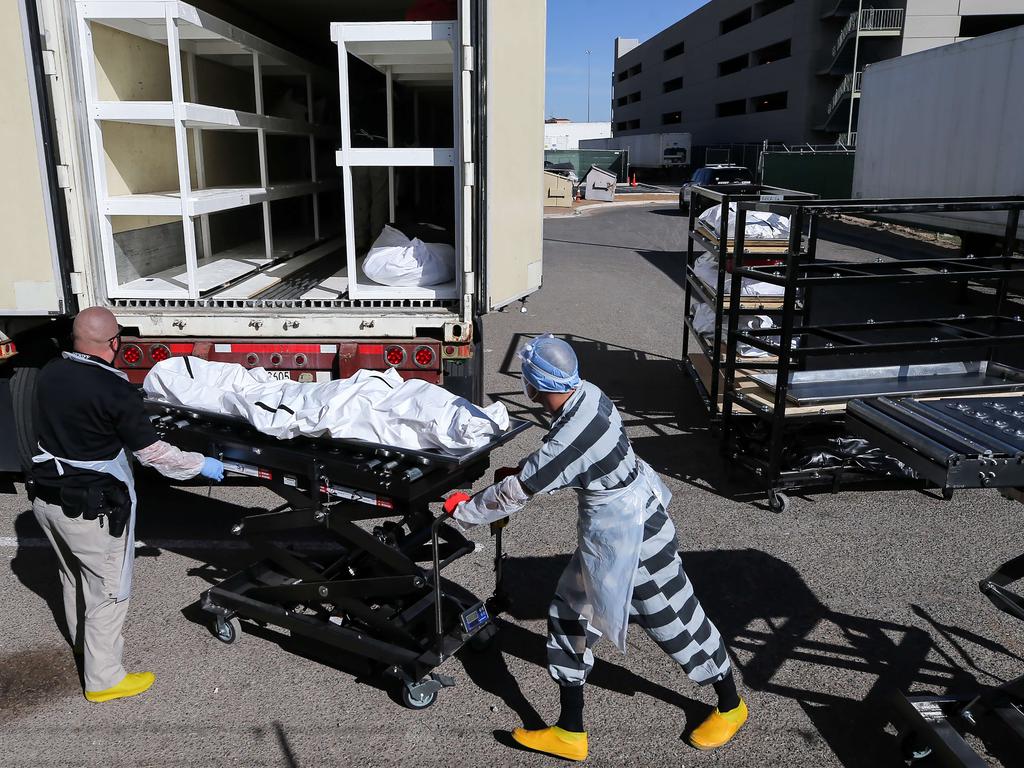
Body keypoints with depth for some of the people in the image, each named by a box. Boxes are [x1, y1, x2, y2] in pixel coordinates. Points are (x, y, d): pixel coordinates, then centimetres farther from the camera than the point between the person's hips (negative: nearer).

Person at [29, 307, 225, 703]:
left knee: (73, 575, 28)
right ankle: (102, 679, 19)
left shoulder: (50, 373, -3)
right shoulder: (115, 391, -24)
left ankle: (82, 641, 51)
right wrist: (201, 465, -4)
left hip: (46, 495, 8)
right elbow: (152, 453, -18)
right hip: (91, 507, -8)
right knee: (108, 590, 8)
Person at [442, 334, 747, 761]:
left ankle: (730, 705, 39)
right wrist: (521, 472, 10)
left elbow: (517, 492, -21)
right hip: (607, 530, 9)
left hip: (627, 537, -9)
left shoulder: (569, 437, -33)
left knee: (675, 619, 12)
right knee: (569, 614, 13)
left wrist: (464, 508, -6)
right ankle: (569, 732, 25)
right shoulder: (586, 394, -7)